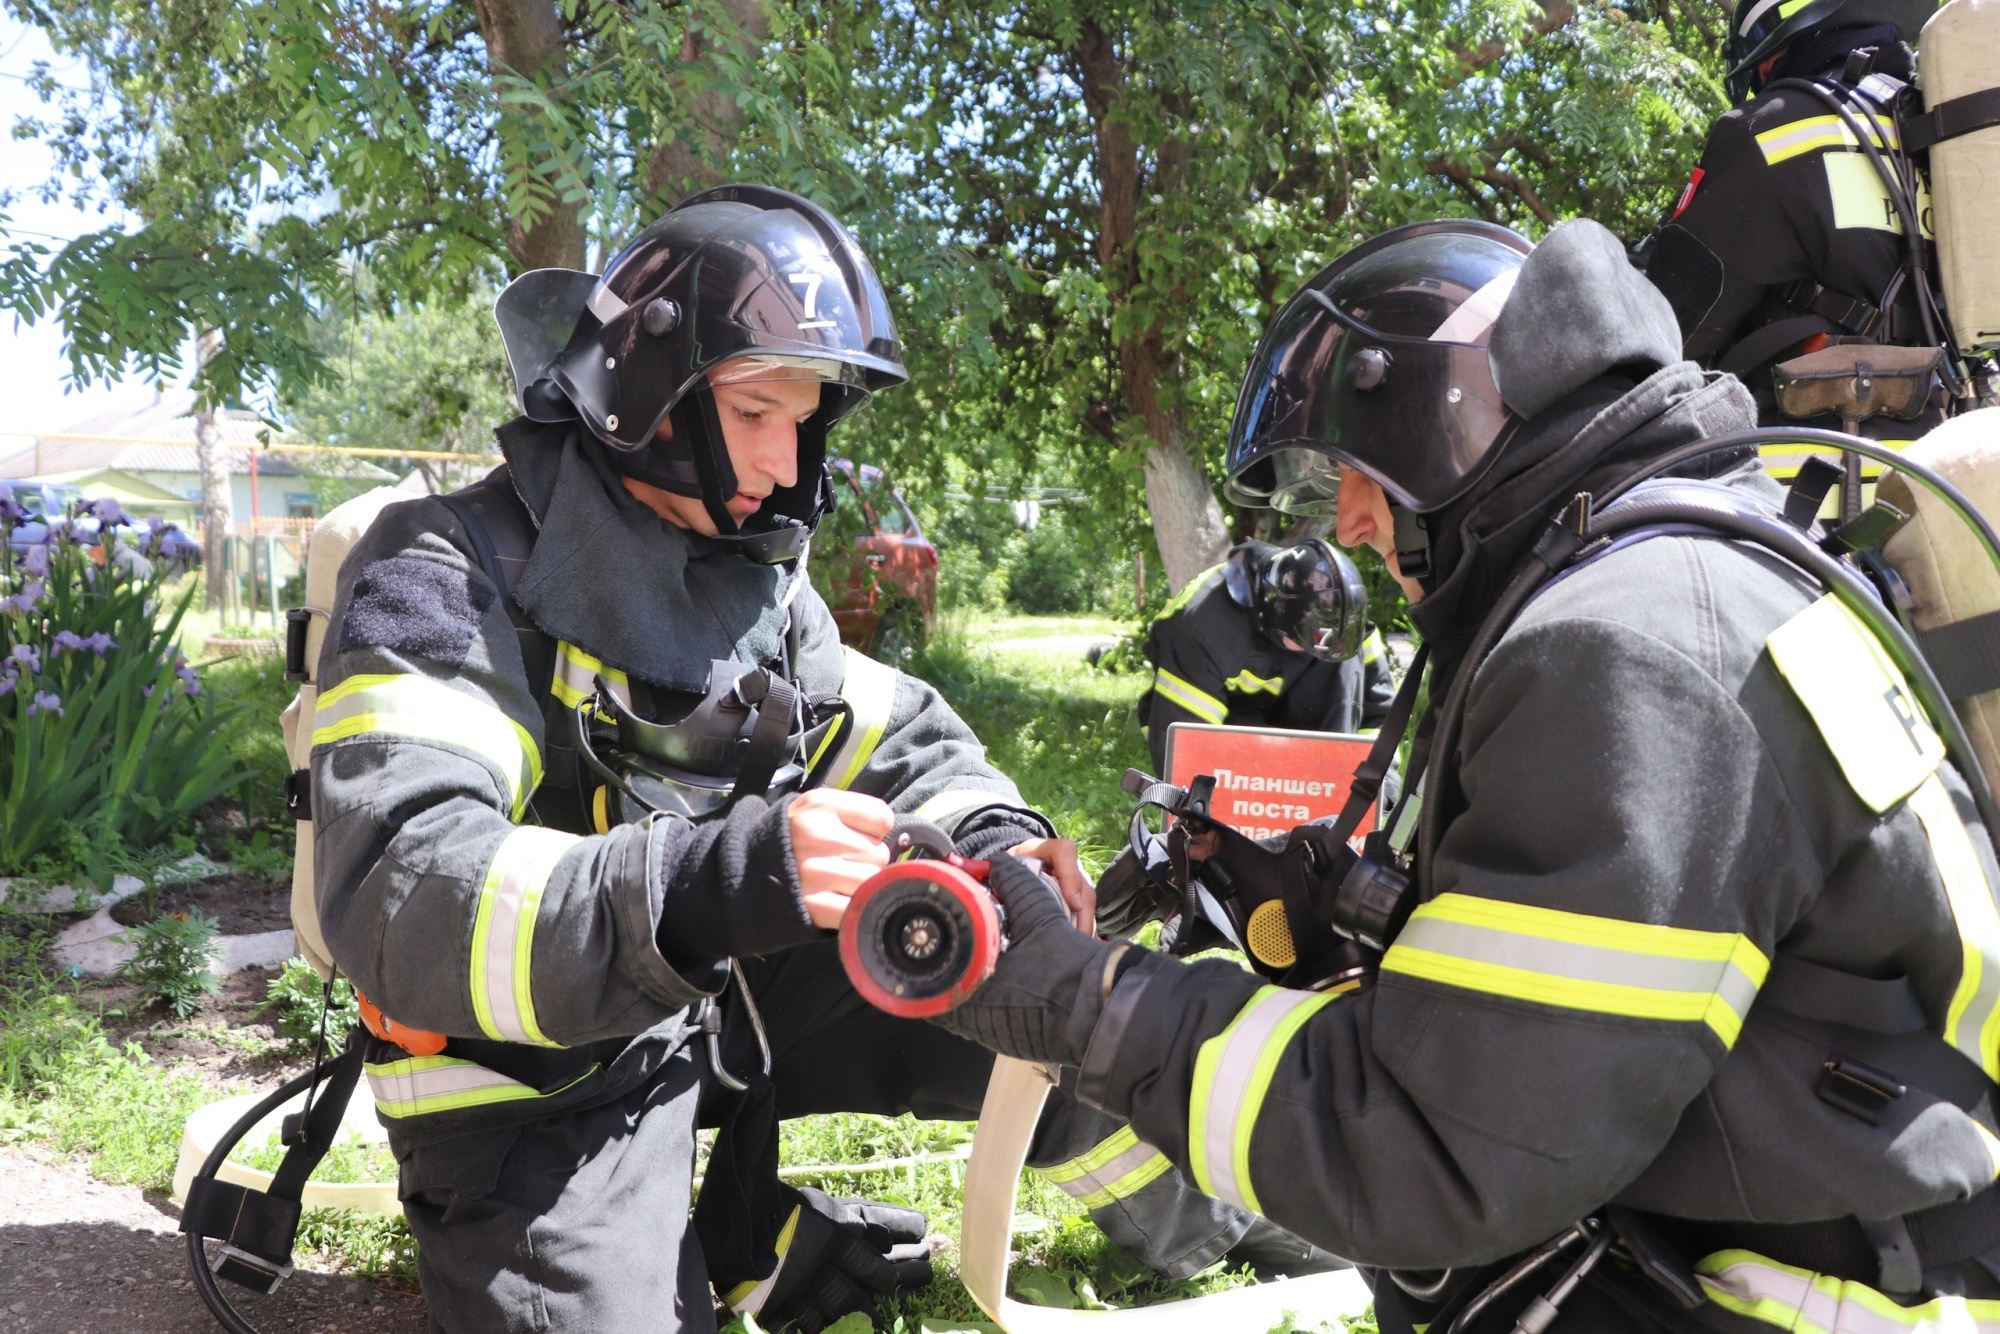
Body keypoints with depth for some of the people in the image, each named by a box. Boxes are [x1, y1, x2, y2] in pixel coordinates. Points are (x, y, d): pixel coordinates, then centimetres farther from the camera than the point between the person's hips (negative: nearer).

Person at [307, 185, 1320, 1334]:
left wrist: (992, 835, -13)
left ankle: (1200, 1222, 22)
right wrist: (705, 884, -47)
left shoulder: (754, 574, 5)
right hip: (540, 1071, -5)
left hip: (724, 1001, 6)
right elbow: (398, 902, -31)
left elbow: (894, 734, 10)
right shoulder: (450, 581, -19)